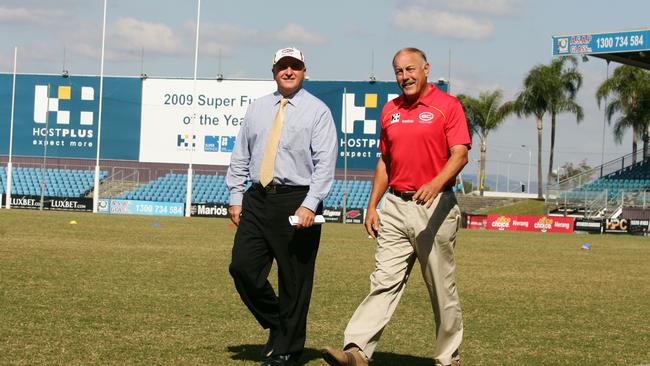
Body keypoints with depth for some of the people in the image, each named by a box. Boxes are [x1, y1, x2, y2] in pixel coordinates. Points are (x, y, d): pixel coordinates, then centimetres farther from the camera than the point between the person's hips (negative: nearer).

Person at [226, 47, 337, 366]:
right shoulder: (257, 108, 14)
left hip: (297, 201, -5)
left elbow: (325, 163, -9)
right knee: (242, 267, -3)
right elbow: (240, 156, 17)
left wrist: (310, 205, -18)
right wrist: (236, 197, 9)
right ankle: (276, 325, 18)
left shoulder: (317, 111, -1)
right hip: (257, 199, 5)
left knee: (294, 280, 0)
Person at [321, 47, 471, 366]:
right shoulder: (390, 110, 14)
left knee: (442, 288, 4)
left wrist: (436, 183, -31)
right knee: (384, 281, -6)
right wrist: (372, 205, 14)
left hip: (434, 207, -4)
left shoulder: (447, 105, -4)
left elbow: (460, 155, -13)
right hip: (395, 207, 5)